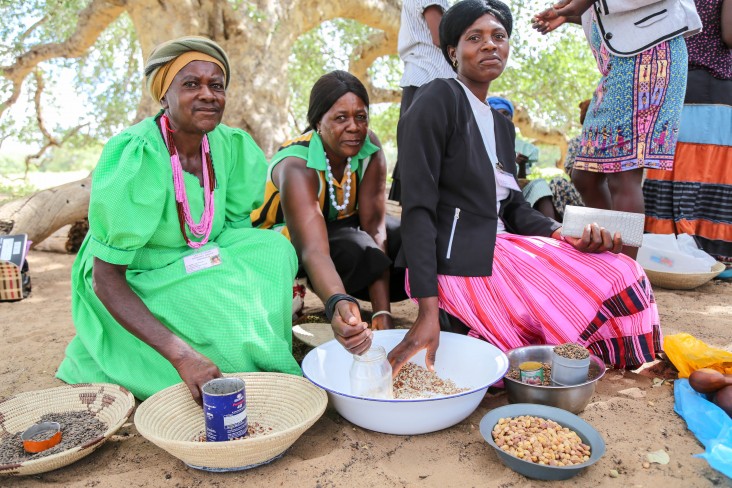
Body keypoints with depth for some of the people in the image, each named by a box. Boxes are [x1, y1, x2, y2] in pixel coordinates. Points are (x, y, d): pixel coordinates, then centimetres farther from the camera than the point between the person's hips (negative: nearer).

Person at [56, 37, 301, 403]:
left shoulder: (228, 145, -8)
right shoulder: (134, 155, -25)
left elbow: (236, 230, 1)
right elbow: (105, 279, -26)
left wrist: (275, 278, -18)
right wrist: (181, 356, -37)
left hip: (194, 270, 6)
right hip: (129, 291, -6)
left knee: (273, 247, -17)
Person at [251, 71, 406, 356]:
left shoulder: (369, 148, -19)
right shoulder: (296, 167, -33)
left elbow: (374, 224, -26)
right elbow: (313, 251, -47)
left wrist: (382, 312, -34)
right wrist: (338, 304, -69)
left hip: (340, 223, 5)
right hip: (282, 237, -5)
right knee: (354, 250, -35)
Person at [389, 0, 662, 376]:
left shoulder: (502, 124, 18)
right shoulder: (438, 99, -9)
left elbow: (513, 207, 14)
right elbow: (418, 208, -17)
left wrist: (563, 234, -7)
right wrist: (428, 310, -25)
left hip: (498, 249, 8)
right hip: (456, 261, -8)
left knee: (622, 273, 1)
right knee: (614, 283, -8)